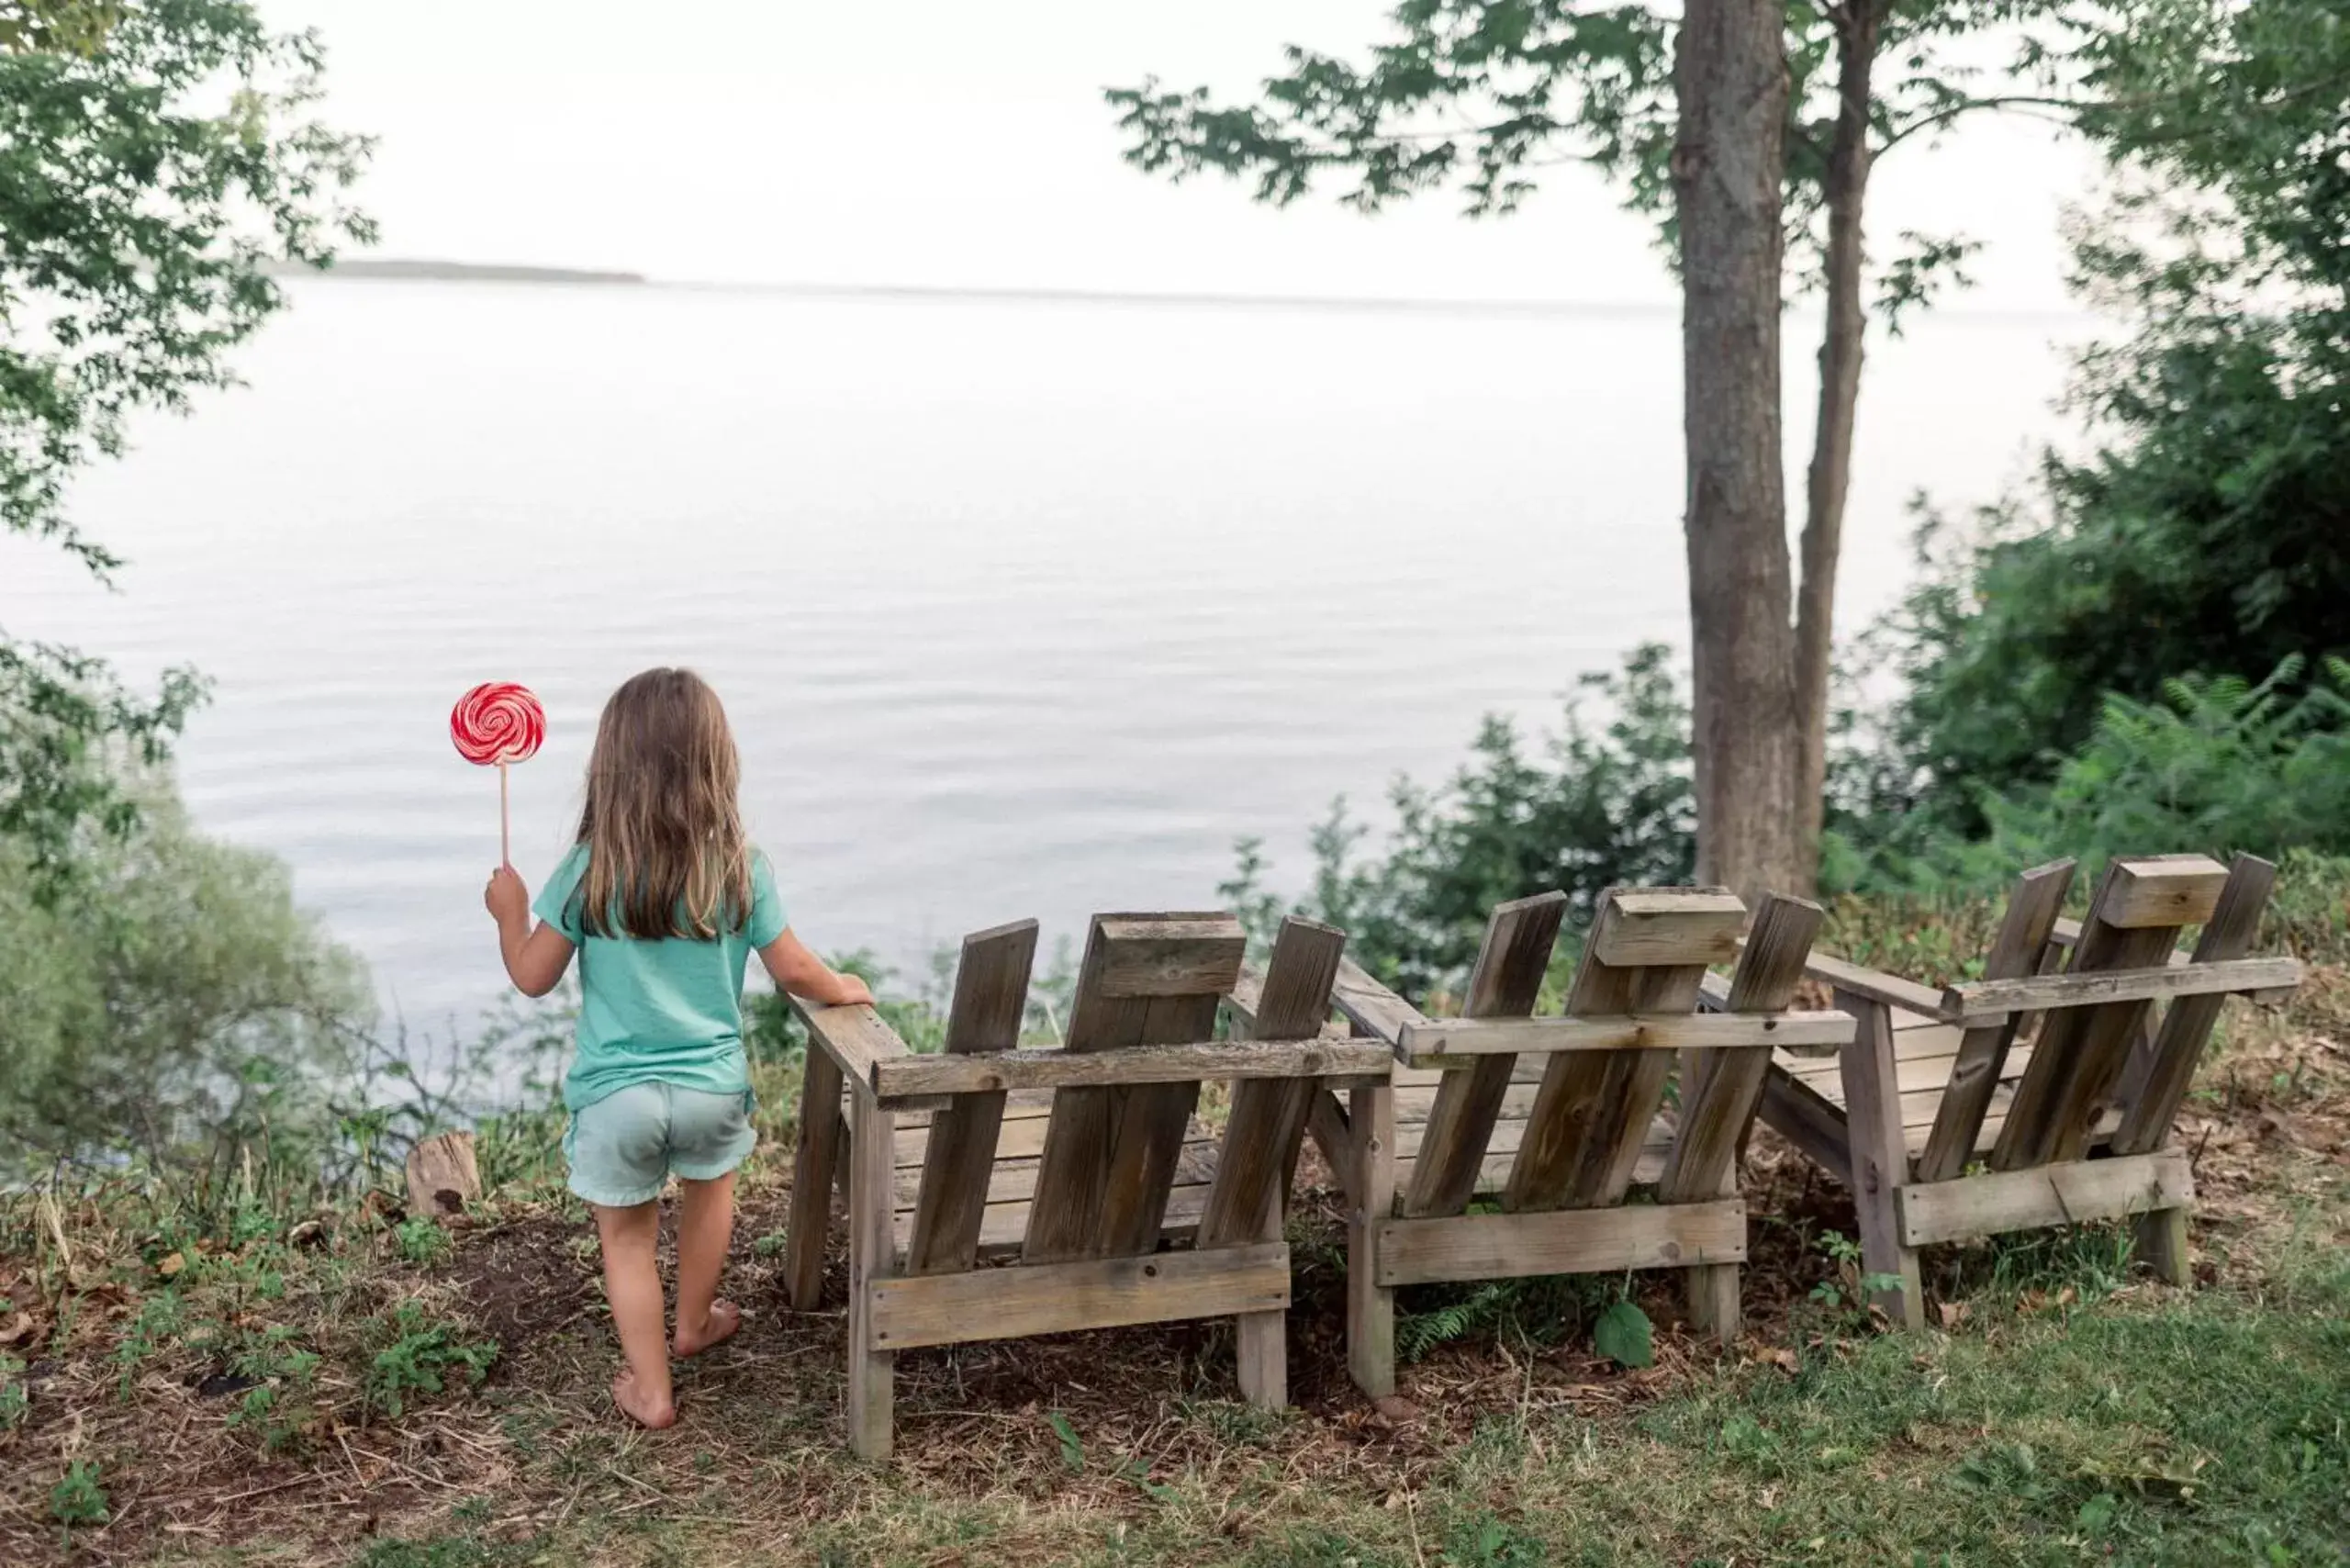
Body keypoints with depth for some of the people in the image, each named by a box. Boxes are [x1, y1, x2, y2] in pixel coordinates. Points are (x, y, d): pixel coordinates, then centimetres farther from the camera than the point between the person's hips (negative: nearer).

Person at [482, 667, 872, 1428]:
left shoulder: (589, 870, -14)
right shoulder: (739, 866, -12)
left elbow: (532, 977, -4)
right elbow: (794, 970, -3)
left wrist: (509, 909, 14)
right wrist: (843, 990, 18)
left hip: (616, 1095, -1)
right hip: (712, 1084, 1)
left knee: (627, 1236, 17)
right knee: (709, 1185, 30)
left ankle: (650, 1389, 24)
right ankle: (693, 1322, 48)